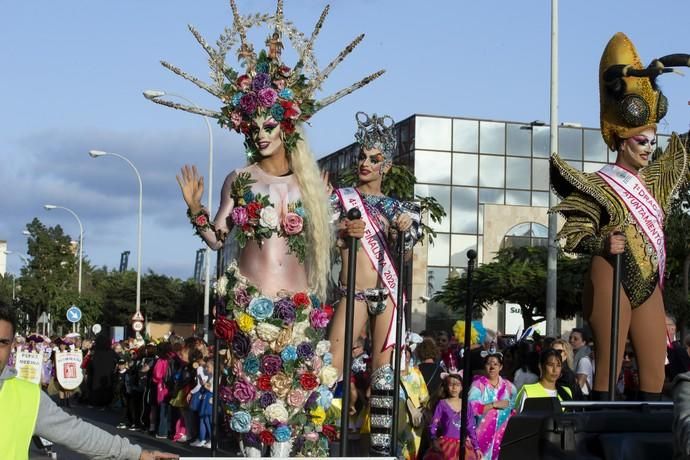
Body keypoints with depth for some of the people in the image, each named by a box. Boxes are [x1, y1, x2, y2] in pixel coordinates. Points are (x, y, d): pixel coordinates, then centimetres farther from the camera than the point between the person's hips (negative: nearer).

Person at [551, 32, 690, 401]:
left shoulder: (653, 180, 16)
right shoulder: (599, 185, -3)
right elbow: (574, 236, -6)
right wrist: (602, 244, -26)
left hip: (648, 283, 7)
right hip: (612, 277, -7)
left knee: (655, 372, 3)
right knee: (609, 366, -10)